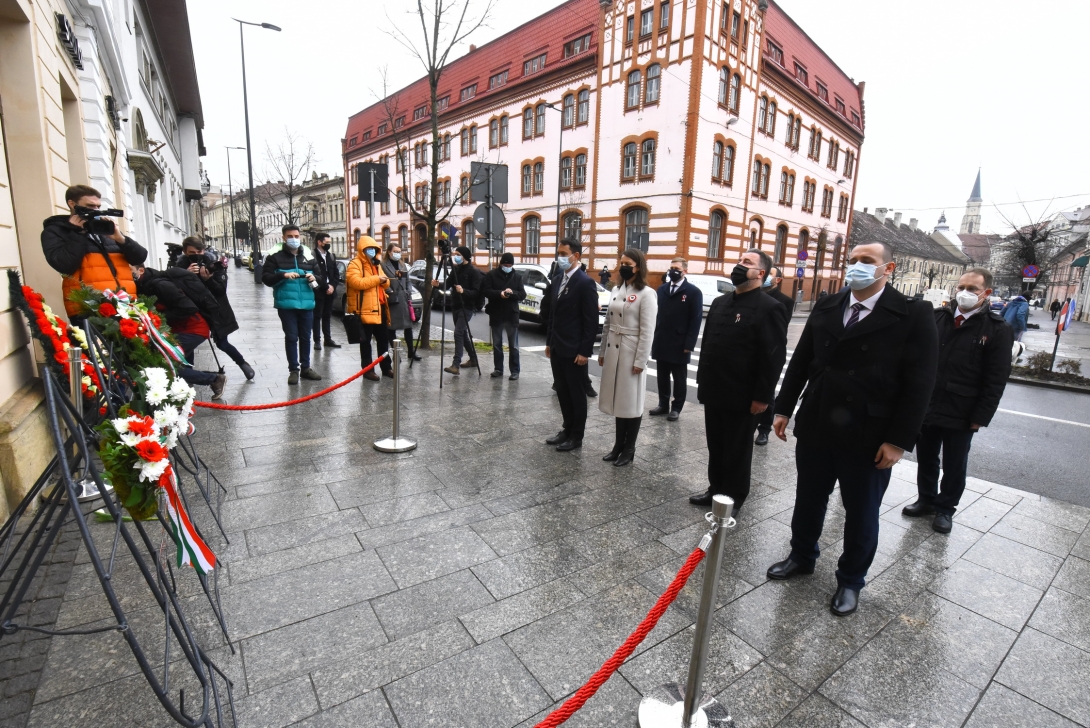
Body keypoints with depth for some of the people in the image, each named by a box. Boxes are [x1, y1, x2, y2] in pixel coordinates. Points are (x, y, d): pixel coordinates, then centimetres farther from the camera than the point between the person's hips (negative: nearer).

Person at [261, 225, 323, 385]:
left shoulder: (308, 255, 11)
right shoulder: (275, 255, -1)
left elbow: (319, 275, 19)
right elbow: (266, 278, -5)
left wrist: (314, 278, -4)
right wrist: (283, 275, -21)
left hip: (306, 304, 4)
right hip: (286, 304, -4)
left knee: (305, 337, 12)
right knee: (291, 337, 1)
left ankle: (305, 368, 24)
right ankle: (293, 370, 12)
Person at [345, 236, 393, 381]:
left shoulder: (376, 264, 20)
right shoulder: (355, 264, -6)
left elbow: (385, 285, 22)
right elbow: (356, 282, -23)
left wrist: (384, 280, -2)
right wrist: (376, 279, -21)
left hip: (379, 307, 8)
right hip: (365, 309, -8)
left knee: (383, 339, 13)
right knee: (366, 341, 0)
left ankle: (386, 367, 23)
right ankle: (367, 370, 6)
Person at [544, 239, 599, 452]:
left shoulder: (585, 283, -14)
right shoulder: (557, 280, 11)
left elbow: (591, 321, -16)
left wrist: (585, 351, -17)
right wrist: (549, 341, 14)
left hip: (574, 350, -7)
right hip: (557, 348, 8)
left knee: (576, 393, 6)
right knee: (562, 391, 16)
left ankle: (576, 436, 19)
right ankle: (567, 429, 30)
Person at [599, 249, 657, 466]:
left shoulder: (647, 294, -10)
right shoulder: (616, 290, 11)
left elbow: (647, 331, -13)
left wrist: (640, 361, -15)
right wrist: (602, 351, 13)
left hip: (631, 352, -6)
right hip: (613, 351, 6)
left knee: (631, 402, 4)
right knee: (618, 400, 12)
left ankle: (629, 449, 16)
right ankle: (618, 444, 24)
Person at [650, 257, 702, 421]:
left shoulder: (693, 292, -4)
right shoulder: (661, 289, 10)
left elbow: (696, 320, -8)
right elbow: (656, 314, 10)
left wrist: (689, 344, -13)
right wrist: (653, 337, 4)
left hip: (679, 345, -4)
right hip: (661, 343, 5)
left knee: (679, 378, 8)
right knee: (662, 376, 13)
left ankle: (676, 408, 18)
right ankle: (663, 404, 25)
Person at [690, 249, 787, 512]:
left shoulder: (769, 308, -12)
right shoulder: (719, 302, 10)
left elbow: (774, 357, -15)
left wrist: (762, 397, -17)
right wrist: (703, 380, 13)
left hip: (742, 396, -6)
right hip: (714, 392, 7)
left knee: (737, 451, 9)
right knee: (715, 447, 17)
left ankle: (733, 499, 25)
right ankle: (715, 490, 33)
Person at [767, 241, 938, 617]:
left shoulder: (913, 314, -8)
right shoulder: (825, 308, 4)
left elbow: (919, 383, -11)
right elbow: (800, 362, 7)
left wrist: (899, 440, -13)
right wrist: (783, 409, 5)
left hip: (869, 438, -3)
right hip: (815, 428, 4)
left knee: (861, 512, 14)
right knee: (808, 499, 18)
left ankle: (851, 580, 35)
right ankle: (802, 557, 41)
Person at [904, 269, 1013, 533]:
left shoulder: (998, 330, -7)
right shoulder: (938, 317, 2)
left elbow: (995, 381, -8)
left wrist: (979, 419, -11)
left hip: (961, 415, -3)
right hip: (926, 407, 3)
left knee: (954, 467, 13)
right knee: (925, 459, 16)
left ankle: (945, 508, 30)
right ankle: (926, 500, 34)